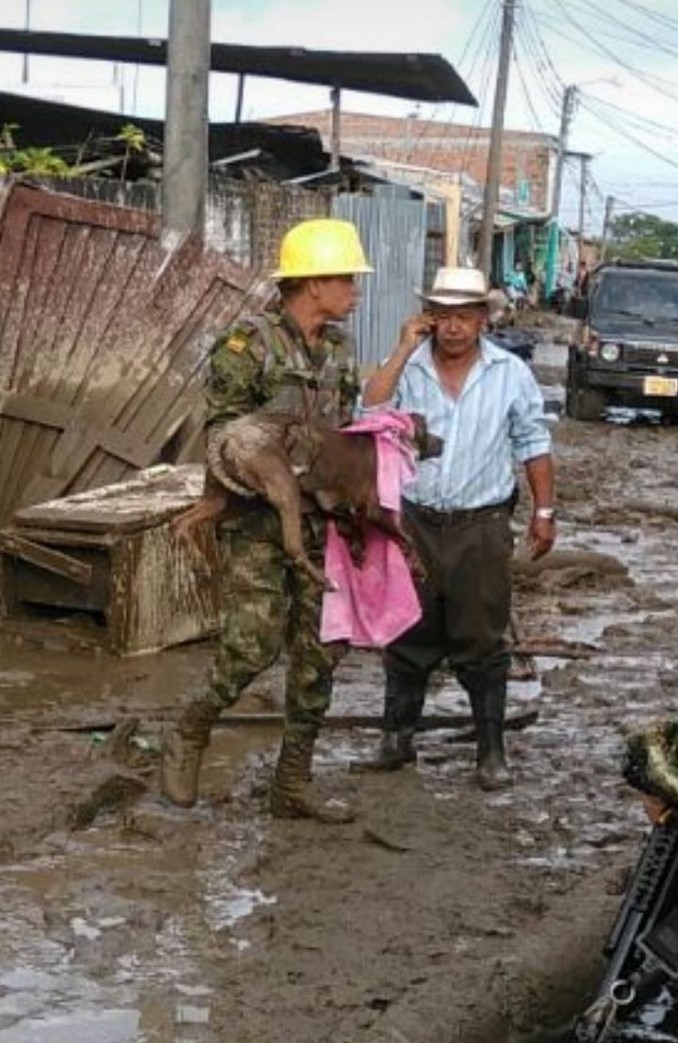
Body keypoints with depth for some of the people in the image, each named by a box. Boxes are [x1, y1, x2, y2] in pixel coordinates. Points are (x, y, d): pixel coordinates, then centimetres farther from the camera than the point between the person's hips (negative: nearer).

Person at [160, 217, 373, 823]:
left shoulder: (340, 348, 11)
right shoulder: (248, 345, -10)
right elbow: (225, 432, -11)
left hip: (322, 520, 7)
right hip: (260, 519, -7)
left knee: (320, 654, 7)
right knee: (255, 644, -14)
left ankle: (293, 785, 17)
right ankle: (189, 739, 12)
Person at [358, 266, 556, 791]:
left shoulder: (511, 373, -1)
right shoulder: (406, 368, -2)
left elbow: (534, 445, 5)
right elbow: (367, 414, -19)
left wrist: (544, 512, 1)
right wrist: (403, 351, -18)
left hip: (482, 528, -1)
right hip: (415, 524, 1)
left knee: (482, 644, 4)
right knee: (408, 639, 12)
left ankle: (492, 750, 14)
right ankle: (398, 737, 25)